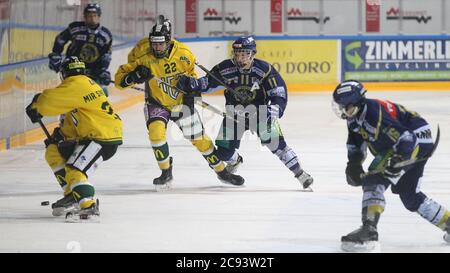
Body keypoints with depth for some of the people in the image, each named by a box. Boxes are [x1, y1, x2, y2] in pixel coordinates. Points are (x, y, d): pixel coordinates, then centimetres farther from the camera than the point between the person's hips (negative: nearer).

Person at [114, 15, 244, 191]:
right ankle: (166, 173, -4)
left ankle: (221, 171, 23)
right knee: (156, 132, -25)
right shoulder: (142, 56, -24)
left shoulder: (183, 53, -19)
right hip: (156, 103, -1)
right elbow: (119, 79, -19)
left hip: (181, 102, 1)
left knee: (199, 138, 5)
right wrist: (134, 77, -37)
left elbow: (191, 73, 4)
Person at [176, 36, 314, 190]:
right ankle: (235, 161, 39)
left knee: (274, 141, -20)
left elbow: (279, 93, -20)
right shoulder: (225, 68, -15)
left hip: (259, 112, -3)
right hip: (234, 114, 3)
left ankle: (299, 173, -8)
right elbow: (208, 83, -4)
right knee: (223, 151, 0)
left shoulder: (264, 69, -22)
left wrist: (274, 110, -37)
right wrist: (192, 84, -22)